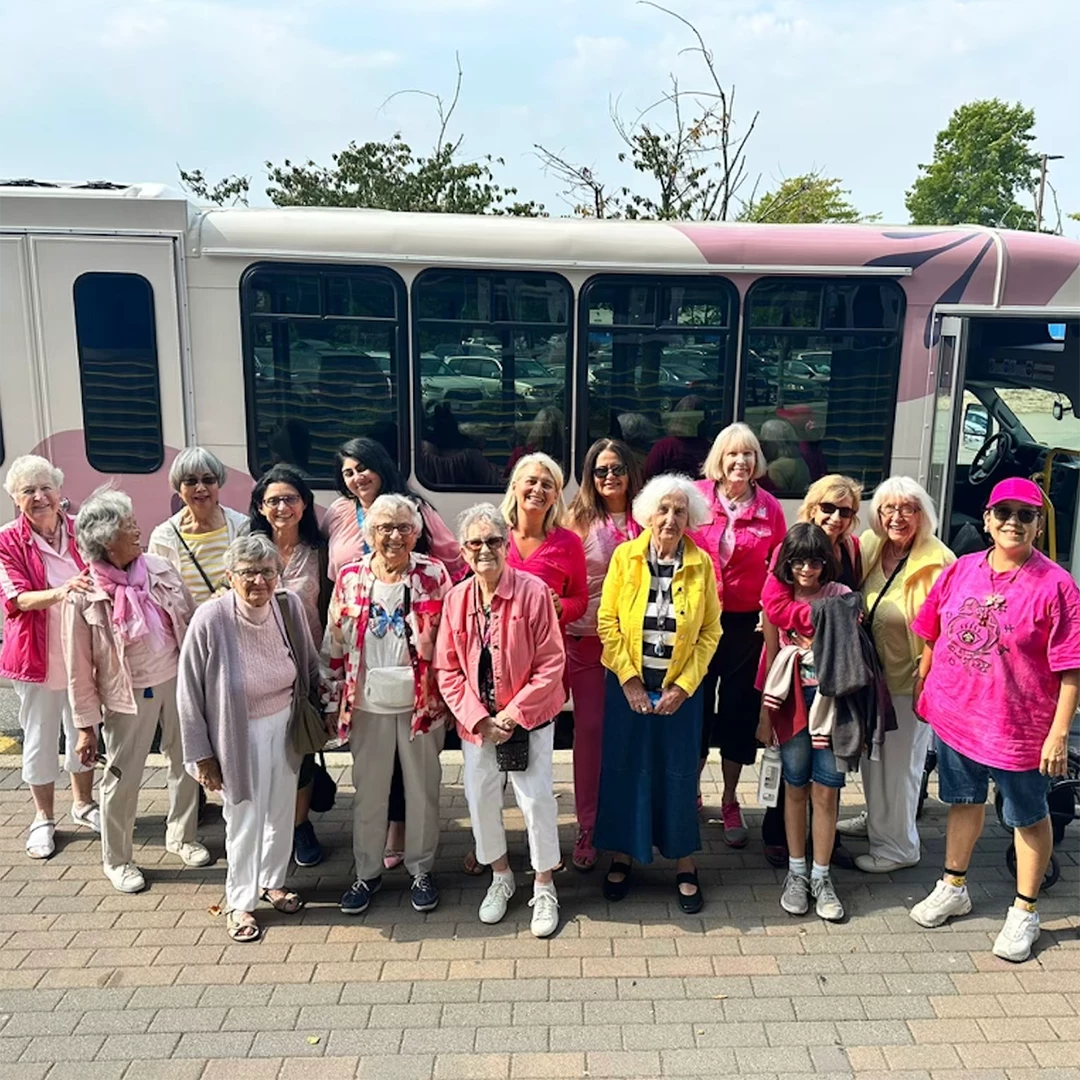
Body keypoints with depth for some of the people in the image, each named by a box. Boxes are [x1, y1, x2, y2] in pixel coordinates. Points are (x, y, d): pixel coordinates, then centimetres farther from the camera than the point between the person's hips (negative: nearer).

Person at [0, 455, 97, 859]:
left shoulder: (80, 531, -3)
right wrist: (61, 591, -36)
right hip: (38, 654, -3)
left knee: (83, 730, 17)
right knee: (40, 737, 10)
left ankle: (83, 803, 37)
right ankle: (44, 818, 28)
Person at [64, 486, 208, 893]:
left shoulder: (158, 569, -5)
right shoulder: (84, 596, -16)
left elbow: (191, 623, 4)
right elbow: (80, 669, -10)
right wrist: (86, 725, -7)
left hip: (177, 680, 4)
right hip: (129, 694, -4)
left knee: (186, 762, 17)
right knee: (122, 778, 10)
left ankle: (181, 836, 40)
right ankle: (117, 860, 32)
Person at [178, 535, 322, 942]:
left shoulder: (289, 606, -12)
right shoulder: (211, 619, -23)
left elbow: (309, 665, 5)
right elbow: (189, 693, -15)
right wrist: (202, 755, -10)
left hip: (286, 724, 4)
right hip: (239, 733, -4)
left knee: (282, 809, 20)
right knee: (244, 818, 10)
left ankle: (273, 881, 45)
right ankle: (239, 901, 33)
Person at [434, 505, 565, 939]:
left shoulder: (533, 591, -14)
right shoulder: (455, 598, -3)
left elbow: (551, 663, -13)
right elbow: (447, 669, 0)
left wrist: (515, 713, -16)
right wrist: (478, 719, -10)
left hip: (528, 719, -3)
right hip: (476, 721, 4)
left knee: (537, 799, 0)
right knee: (480, 798, 11)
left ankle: (544, 887, 22)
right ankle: (500, 876, 37)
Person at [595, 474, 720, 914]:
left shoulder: (702, 564, -3)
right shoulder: (624, 556, -4)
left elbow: (710, 631, -1)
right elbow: (607, 621, -4)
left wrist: (684, 686, -9)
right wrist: (629, 679, -11)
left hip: (681, 688, 0)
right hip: (628, 684, 0)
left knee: (679, 774, 8)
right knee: (623, 771, 8)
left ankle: (684, 865, 23)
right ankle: (621, 857, 25)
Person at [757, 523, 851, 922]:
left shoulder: (842, 597, -2)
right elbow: (771, 661, 6)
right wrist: (765, 715, 7)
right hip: (791, 702, 1)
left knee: (826, 791, 2)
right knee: (796, 787, 10)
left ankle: (821, 877, 17)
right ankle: (796, 873, 23)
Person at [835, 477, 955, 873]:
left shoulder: (937, 563, -20)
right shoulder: (869, 546, -1)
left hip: (908, 679, -7)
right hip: (869, 673, 7)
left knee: (900, 762, 8)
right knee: (870, 753, 23)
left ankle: (898, 846, 27)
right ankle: (875, 819, 46)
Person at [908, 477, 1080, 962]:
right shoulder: (960, 570, 0)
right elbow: (931, 636, 10)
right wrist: (922, 685, 11)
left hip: (1019, 727, -4)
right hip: (954, 713, 5)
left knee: (1028, 817, 14)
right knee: (964, 801, 22)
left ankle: (1024, 911, 31)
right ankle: (953, 887, 40)